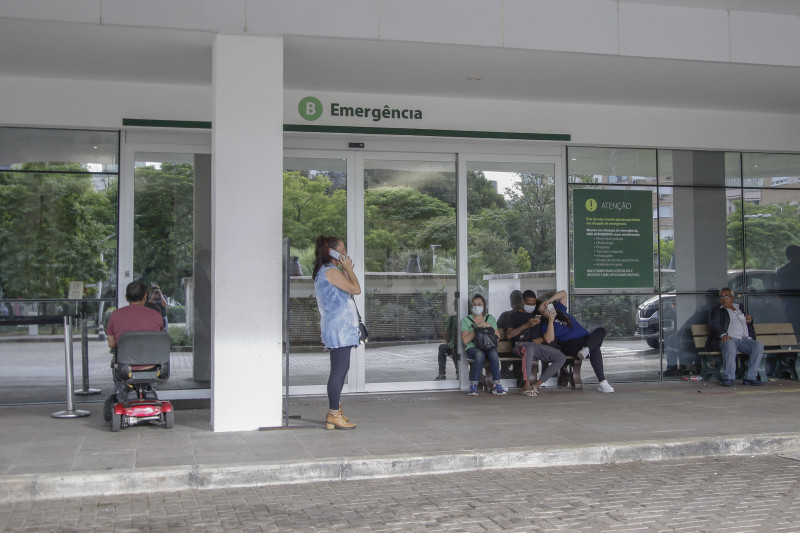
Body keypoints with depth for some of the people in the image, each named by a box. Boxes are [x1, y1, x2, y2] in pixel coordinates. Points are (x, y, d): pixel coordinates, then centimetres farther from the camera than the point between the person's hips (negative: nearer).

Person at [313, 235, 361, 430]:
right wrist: (348, 268, -5)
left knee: (341, 369, 14)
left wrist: (346, 269, 17)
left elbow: (344, 291, 21)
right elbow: (356, 289, -16)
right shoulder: (330, 271, -13)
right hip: (339, 329, -11)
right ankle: (334, 415, -8)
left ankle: (334, 413, 20)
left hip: (338, 329, 11)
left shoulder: (323, 272, 20)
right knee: (339, 370, -10)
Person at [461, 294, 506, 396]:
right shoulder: (466, 320, 10)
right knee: (479, 354, -37)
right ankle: (473, 386, -31)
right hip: (472, 348, -2)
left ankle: (497, 385, -31)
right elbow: (465, 340, -3)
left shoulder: (490, 319, 17)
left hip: (489, 347, 2)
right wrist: (477, 329, -9)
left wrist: (489, 326, -7)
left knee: (493, 353, -34)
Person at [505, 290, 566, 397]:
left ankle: (537, 384, -22)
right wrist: (526, 325, -8)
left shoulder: (538, 314, 26)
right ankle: (526, 385, -45)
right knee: (530, 348, -42)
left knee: (562, 357, -18)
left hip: (539, 346, 5)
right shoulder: (515, 315, 15)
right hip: (522, 344, -5)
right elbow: (508, 335, -2)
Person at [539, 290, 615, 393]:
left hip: (587, 340, 6)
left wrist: (550, 300, -2)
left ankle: (586, 349, -44)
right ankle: (602, 383, -43)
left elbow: (563, 293, 13)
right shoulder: (545, 324, 4)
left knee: (601, 330, -23)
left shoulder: (560, 310, 20)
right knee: (595, 349, -35)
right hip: (571, 345, -6)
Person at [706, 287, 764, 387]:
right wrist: (723, 334, -24)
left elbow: (749, 326, 41)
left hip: (745, 339, 4)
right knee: (730, 345, -39)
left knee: (759, 346, -25)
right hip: (728, 339, -4)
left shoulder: (739, 308, 30)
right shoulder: (716, 310, 16)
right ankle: (729, 378, -41)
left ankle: (750, 377, -26)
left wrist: (750, 320, 15)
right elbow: (714, 325, -3)